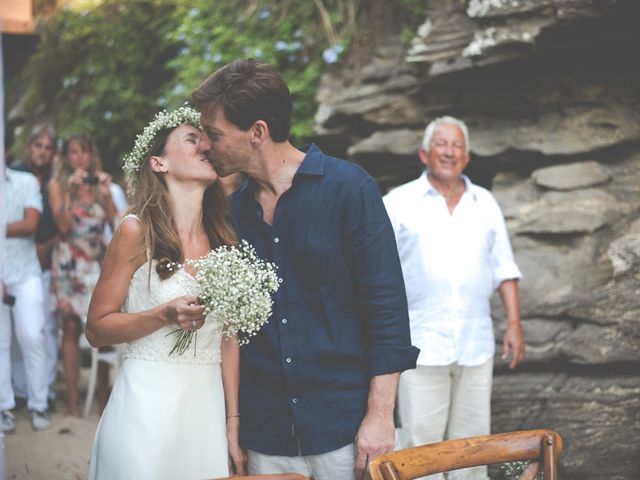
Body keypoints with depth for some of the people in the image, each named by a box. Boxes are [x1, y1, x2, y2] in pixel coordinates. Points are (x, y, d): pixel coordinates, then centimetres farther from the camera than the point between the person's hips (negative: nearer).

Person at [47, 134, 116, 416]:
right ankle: (72, 399, -1)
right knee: (71, 327, -3)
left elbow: (115, 223, 2)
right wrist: (71, 192, -13)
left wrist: (105, 193, -8)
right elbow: (63, 226, -8)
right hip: (70, 262, -2)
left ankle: (103, 393, 7)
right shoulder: (57, 185, 4)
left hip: (99, 259, 2)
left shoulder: (100, 183, 11)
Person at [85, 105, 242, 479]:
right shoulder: (137, 231, -5)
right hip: (149, 405, -4)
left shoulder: (225, 239, 7)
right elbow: (97, 329, -3)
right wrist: (165, 315, -19)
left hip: (208, 405, 4)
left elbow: (229, 336, 10)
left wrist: (233, 423, 6)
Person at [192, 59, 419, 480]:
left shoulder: (349, 189, -6)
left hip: (345, 427, -4)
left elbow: (387, 307, -8)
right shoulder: (233, 210, 7)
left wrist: (380, 415, -14)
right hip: (265, 435, 4)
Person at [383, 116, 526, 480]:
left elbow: (504, 269, 14)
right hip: (421, 344, -3)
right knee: (421, 444, -6)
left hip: (476, 343, 3)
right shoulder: (399, 203, 3)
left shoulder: (485, 203, 13)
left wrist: (514, 323, 6)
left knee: (473, 441, 7)